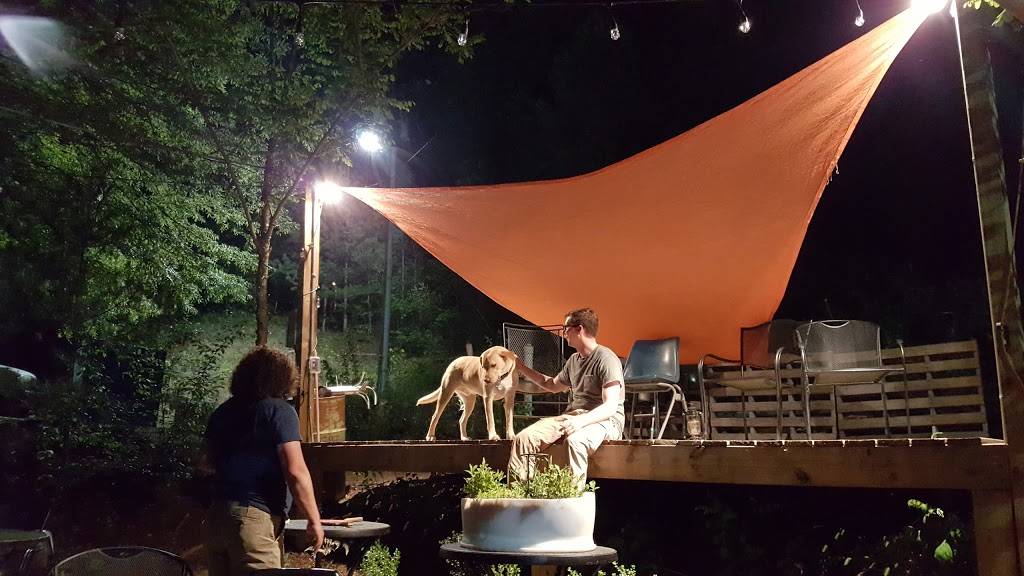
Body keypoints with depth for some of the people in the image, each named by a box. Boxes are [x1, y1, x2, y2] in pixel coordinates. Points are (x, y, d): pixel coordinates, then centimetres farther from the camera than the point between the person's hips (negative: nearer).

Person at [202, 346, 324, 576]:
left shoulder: (222, 411, 13)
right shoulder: (279, 411, -8)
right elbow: (295, 472, -14)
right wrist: (314, 521, -9)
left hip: (216, 515, 7)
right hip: (254, 517, -7)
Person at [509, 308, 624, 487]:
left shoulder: (606, 358, -10)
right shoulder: (573, 360, 16)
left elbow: (610, 406, -19)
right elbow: (553, 385, 35)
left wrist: (582, 420, -35)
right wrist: (521, 368, 35)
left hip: (605, 419, -7)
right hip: (574, 415, 7)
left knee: (575, 440, -42)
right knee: (523, 438, -14)